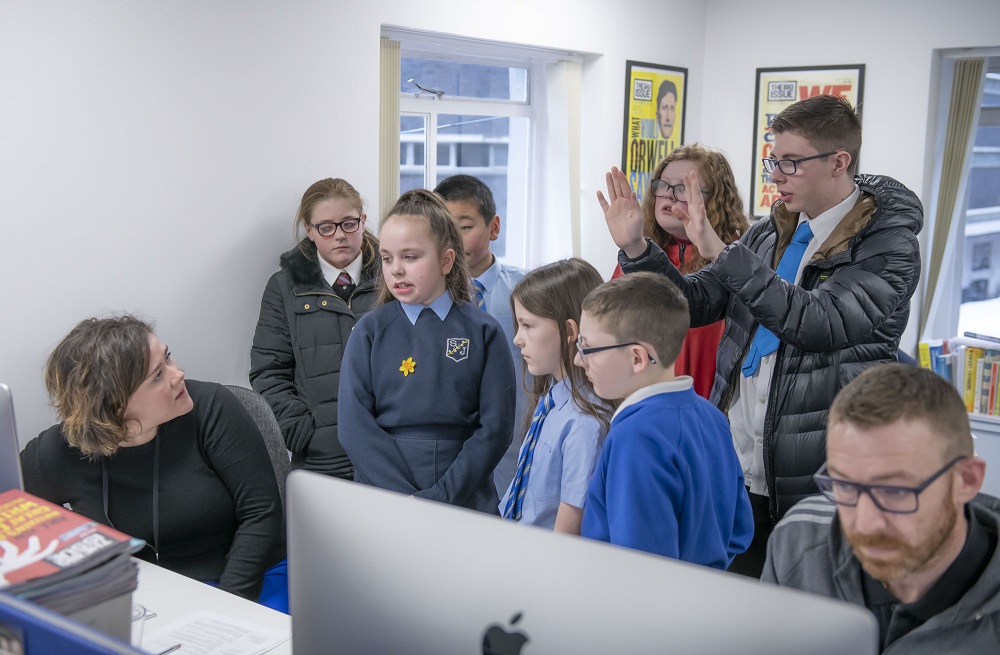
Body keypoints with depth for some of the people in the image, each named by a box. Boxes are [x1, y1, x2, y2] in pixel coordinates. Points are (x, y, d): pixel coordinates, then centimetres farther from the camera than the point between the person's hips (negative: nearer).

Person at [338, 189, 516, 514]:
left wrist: (442, 496, -12)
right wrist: (407, 497, -13)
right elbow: (354, 425, -4)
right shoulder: (370, 330, 3)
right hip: (381, 497, 0)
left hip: (465, 500, 0)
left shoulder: (483, 331, 2)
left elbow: (496, 426, -3)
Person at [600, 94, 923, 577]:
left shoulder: (888, 246, -9)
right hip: (737, 469, 6)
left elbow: (817, 321, -24)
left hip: (817, 482, -5)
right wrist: (635, 247, -5)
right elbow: (696, 302, 10)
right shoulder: (768, 234, 10)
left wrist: (721, 251, -28)